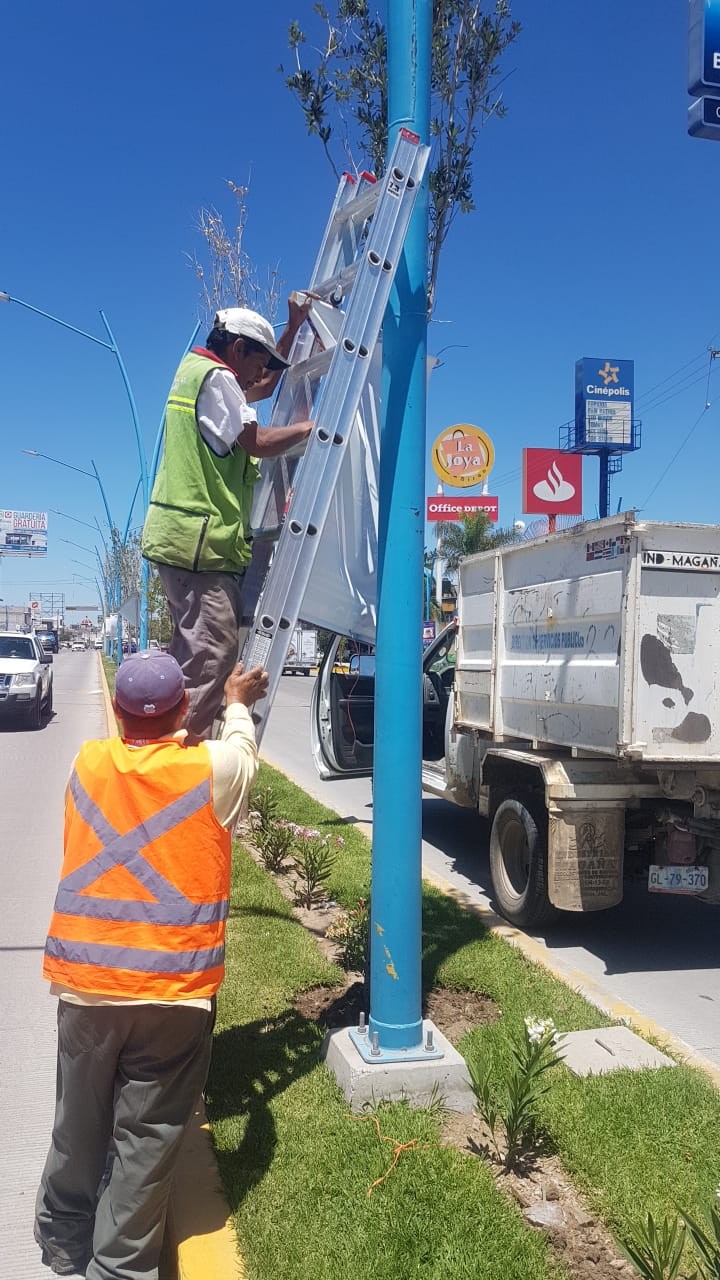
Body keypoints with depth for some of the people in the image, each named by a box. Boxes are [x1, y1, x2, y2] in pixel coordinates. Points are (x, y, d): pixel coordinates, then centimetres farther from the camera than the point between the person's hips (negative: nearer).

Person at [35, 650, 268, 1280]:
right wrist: (236, 702, 33)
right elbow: (243, 749, 13)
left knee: (80, 1125, 21)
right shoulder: (213, 769, -11)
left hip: (85, 985, 4)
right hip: (175, 991, -4)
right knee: (148, 1137, 9)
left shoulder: (87, 763, -2)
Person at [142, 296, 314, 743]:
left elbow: (264, 388, 34)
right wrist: (309, 426, 2)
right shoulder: (215, 377, -8)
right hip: (200, 539, -11)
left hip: (184, 537, 11)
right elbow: (259, 442, -13)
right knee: (212, 649, -12)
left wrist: (294, 326, 32)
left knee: (193, 649, 16)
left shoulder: (194, 369, 22)